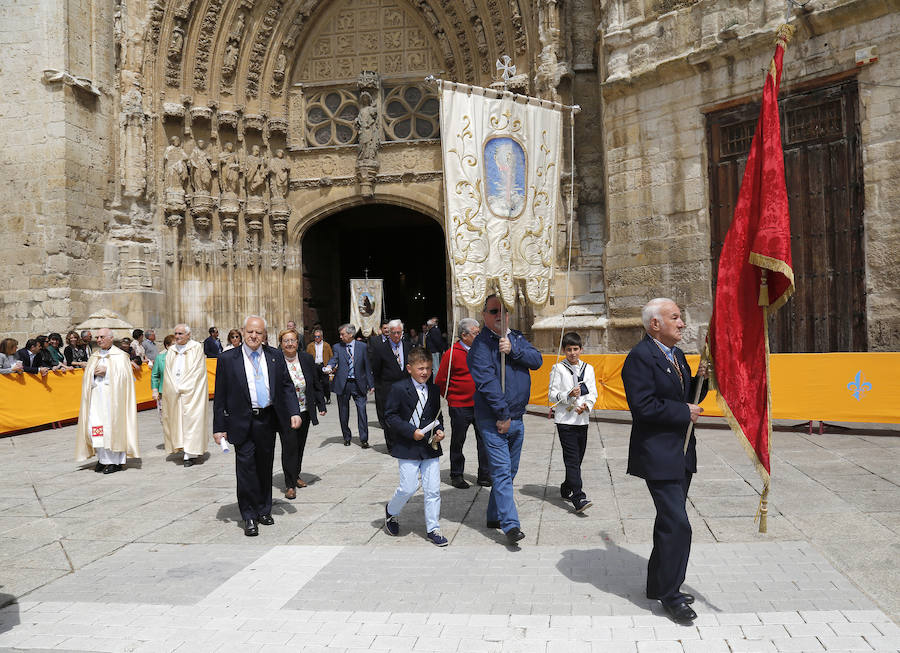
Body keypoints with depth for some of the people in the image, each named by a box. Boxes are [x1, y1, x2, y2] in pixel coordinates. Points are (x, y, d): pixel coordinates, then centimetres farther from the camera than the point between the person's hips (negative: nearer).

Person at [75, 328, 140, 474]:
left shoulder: (120, 356, 1)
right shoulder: (94, 357, 17)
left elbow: (124, 376, -9)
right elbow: (87, 377, 13)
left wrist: (107, 371, -16)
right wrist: (94, 373, -7)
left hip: (112, 397, -5)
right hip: (96, 396, 5)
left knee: (112, 426, -5)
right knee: (95, 427, -1)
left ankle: (115, 461, 1)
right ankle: (103, 458, 9)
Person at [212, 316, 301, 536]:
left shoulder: (275, 356, 4)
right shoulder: (227, 359, -4)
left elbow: (287, 386, 7)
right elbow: (220, 396, -2)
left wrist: (294, 412, -5)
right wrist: (219, 427, -5)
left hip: (268, 420, 3)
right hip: (243, 423, -3)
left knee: (265, 467, 14)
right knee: (246, 467, -2)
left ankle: (264, 510, 29)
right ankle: (249, 517, 10)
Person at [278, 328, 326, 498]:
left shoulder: (307, 359, 2)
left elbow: (316, 384, 9)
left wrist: (321, 405, 8)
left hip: (304, 412, 5)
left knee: (300, 445, 15)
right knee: (289, 446, -5)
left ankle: (295, 475, 34)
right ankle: (290, 484, 3)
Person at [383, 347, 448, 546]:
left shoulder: (434, 390, 9)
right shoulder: (399, 388, -7)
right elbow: (390, 415, -8)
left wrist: (439, 430, 0)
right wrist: (411, 431, -16)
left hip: (431, 447, 4)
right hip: (407, 447, -4)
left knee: (433, 490, 4)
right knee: (409, 488, -4)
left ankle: (433, 529, 16)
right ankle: (391, 511, 27)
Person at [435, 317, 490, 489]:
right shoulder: (451, 354, -12)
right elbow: (440, 381, -6)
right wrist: (451, 397, 3)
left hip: (480, 404, 5)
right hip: (459, 406, -5)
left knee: (484, 440, 7)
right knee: (457, 442, 9)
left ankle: (484, 475, 18)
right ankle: (456, 475, 22)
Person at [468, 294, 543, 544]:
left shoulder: (516, 338, 11)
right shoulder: (481, 344, -11)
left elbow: (537, 360, -2)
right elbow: (487, 381, -18)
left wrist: (513, 349, -18)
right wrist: (503, 415, -19)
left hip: (517, 418, 7)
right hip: (493, 420, -7)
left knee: (509, 471, 14)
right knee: (502, 471, -8)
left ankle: (495, 516, 27)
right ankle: (510, 524, -7)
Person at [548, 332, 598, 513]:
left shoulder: (588, 368, 12)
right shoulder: (558, 369, 0)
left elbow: (593, 392, 10)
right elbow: (552, 394, -2)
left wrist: (586, 405, -10)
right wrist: (569, 394, -19)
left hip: (582, 420, 5)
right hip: (565, 419, -4)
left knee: (577, 458, 11)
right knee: (572, 459, -10)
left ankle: (567, 489, 30)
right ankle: (579, 499, -15)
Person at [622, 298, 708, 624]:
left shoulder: (677, 355, 13)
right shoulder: (640, 357, -16)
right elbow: (643, 406, -24)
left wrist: (700, 379, -1)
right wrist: (684, 412, -17)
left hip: (681, 453, 10)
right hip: (658, 455, -10)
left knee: (669, 523, 18)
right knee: (677, 525, -9)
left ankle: (658, 585, 32)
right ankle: (670, 596, 6)